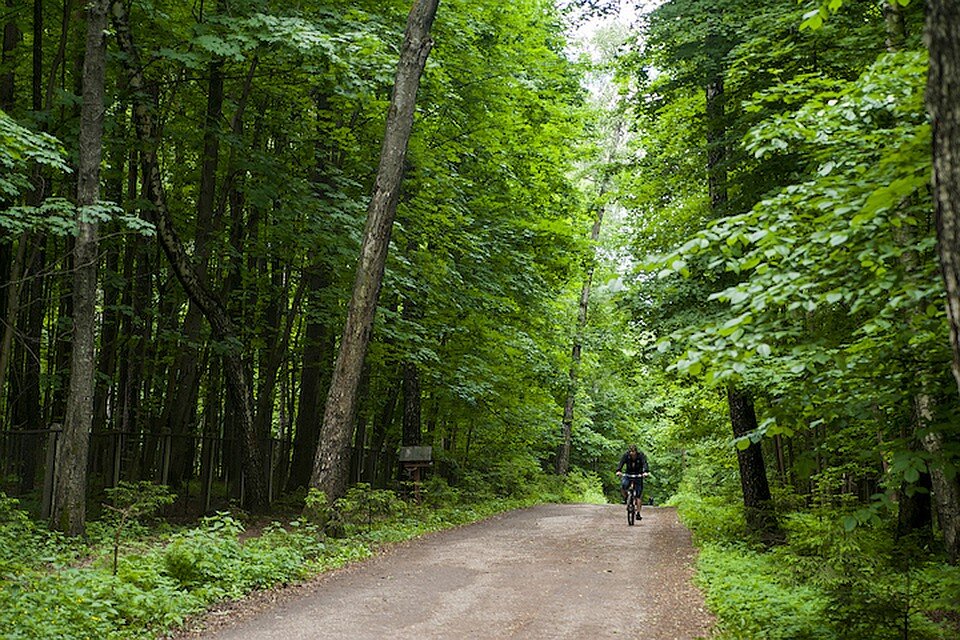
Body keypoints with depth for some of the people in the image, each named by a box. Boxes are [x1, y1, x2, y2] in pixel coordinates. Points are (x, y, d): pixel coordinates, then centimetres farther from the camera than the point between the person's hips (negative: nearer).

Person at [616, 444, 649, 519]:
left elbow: (645, 463, -30)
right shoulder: (626, 455, -12)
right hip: (628, 474, 1)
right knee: (622, 487, -28)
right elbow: (621, 463, -24)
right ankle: (625, 497, 4)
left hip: (638, 475, -1)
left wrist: (646, 472, -50)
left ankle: (638, 513, -2)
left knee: (639, 495, -8)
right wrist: (618, 470, -43)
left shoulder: (641, 455, -16)